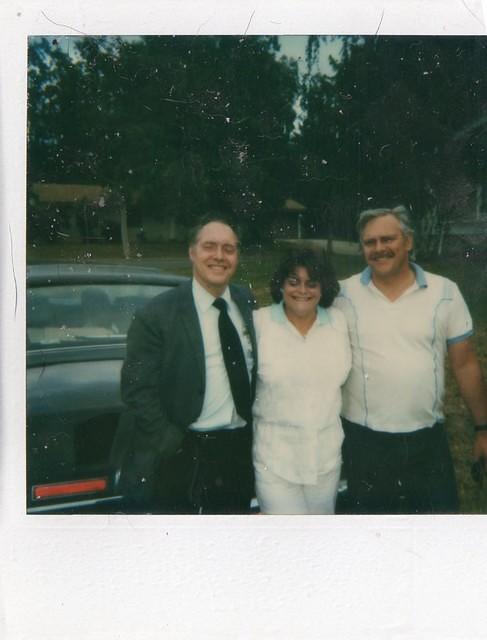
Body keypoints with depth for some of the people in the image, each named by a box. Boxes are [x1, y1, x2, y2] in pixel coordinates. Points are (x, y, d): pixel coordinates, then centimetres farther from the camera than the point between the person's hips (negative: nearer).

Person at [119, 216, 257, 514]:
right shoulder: (158, 314, -12)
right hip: (181, 459, -4)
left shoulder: (248, 303, 2)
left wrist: (257, 429, 2)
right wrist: (175, 447, -16)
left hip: (241, 453, 5)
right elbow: (137, 390, -13)